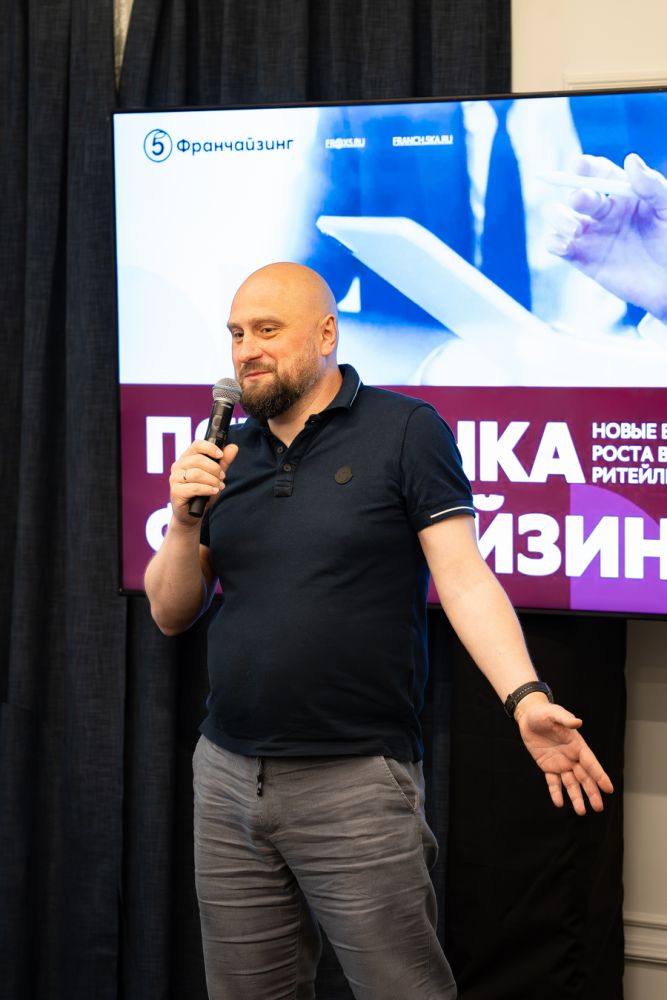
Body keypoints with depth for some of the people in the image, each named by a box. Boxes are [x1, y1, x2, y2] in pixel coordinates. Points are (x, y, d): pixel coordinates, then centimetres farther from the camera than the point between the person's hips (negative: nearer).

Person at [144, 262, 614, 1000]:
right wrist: (184, 522, -7)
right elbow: (171, 614, 11)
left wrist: (525, 697, -24)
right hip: (226, 779, 5)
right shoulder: (227, 456, 11)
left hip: (357, 787, -5)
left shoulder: (404, 432, -4)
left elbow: (463, 579, -10)